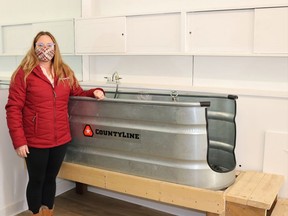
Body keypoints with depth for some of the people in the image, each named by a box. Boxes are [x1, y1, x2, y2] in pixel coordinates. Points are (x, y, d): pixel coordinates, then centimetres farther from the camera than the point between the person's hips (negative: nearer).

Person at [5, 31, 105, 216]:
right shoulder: (24, 73, -9)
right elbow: (13, 108, -11)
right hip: (35, 141, -4)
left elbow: (78, 93, 18)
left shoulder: (65, 72, 7)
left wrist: (94, 92, -4)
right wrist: (19, 140, -15)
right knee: (36, 181, 12)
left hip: (61, 139, 5)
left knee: (51, 179, 20)